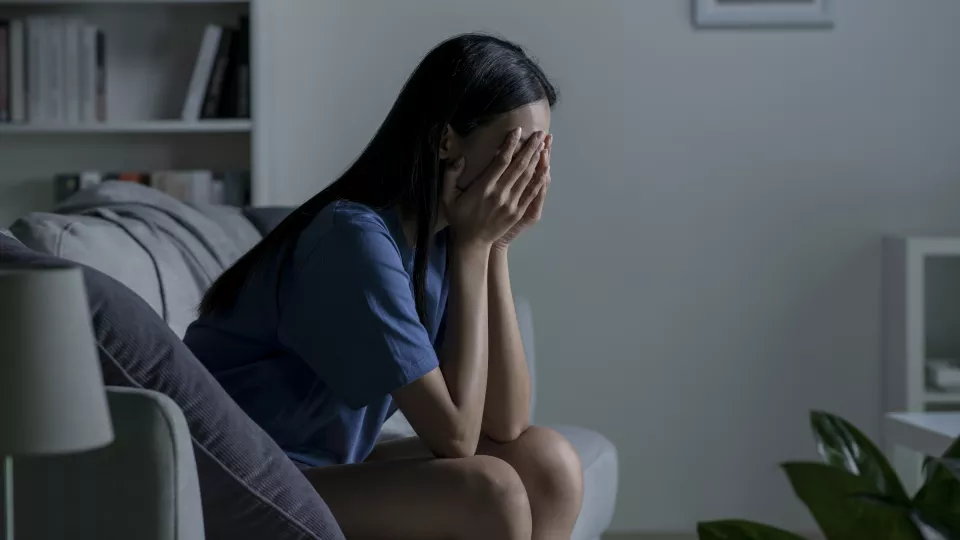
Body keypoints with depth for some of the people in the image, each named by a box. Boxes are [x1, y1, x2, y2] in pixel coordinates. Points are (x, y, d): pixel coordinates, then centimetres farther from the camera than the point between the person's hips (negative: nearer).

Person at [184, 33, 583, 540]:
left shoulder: (443, 240, 2)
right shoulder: (357, 237, -22)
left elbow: (505, 425, -3)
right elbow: (456, 435, -23)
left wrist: (495, 247, -8)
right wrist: (473, 247, -18)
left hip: (324, 470, 9)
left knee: (547, 463, -4)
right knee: (487, 493, -23)